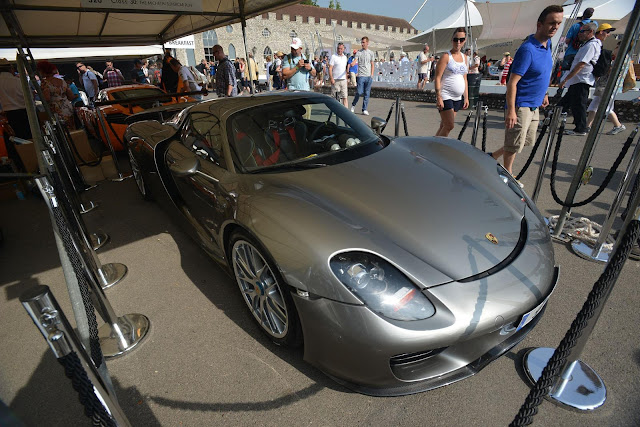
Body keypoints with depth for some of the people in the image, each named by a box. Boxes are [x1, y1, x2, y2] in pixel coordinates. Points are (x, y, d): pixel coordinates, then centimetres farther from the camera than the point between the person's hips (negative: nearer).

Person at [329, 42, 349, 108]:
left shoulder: (345, 57, 14)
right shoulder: (333, 56, -2)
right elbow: (330, 68, -7)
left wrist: (346, 78, 17)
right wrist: (331, 78, -16)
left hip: (343, 80, 4)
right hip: (335, 80, -4)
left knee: (344, 97, -2)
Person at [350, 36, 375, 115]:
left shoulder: (371, 53, 12)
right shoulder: (359, 52, 3)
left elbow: (372, 64, 15)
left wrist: (372, 74, 5)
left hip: (369, 76, 3)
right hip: (361, 75, -3)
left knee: (367, 93, 3)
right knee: (359, 92, -8)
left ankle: (364, 109, 10)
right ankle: (353, 105, 17)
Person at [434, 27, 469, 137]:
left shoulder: (464, 57, 15)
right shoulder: (446, 56, -5)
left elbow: (464, 79, 19)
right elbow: (437, 78, -11)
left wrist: (466, 97, 14)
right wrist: (438, 97, -19)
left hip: (457, 98, 7)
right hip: (445, 96, -7)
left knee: (444, 126, 7)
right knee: (449, 126, -14)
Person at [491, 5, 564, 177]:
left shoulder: (548, 44, 8)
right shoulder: (528, 50, -20)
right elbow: (512, 82, -24)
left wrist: (544, 93, 25)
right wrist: (511, 110, -28)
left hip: (534, 106, 10)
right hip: (520, 106, -9)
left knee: (527, 141, 19)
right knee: (514, 145, 1)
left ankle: (493, 156, 30)